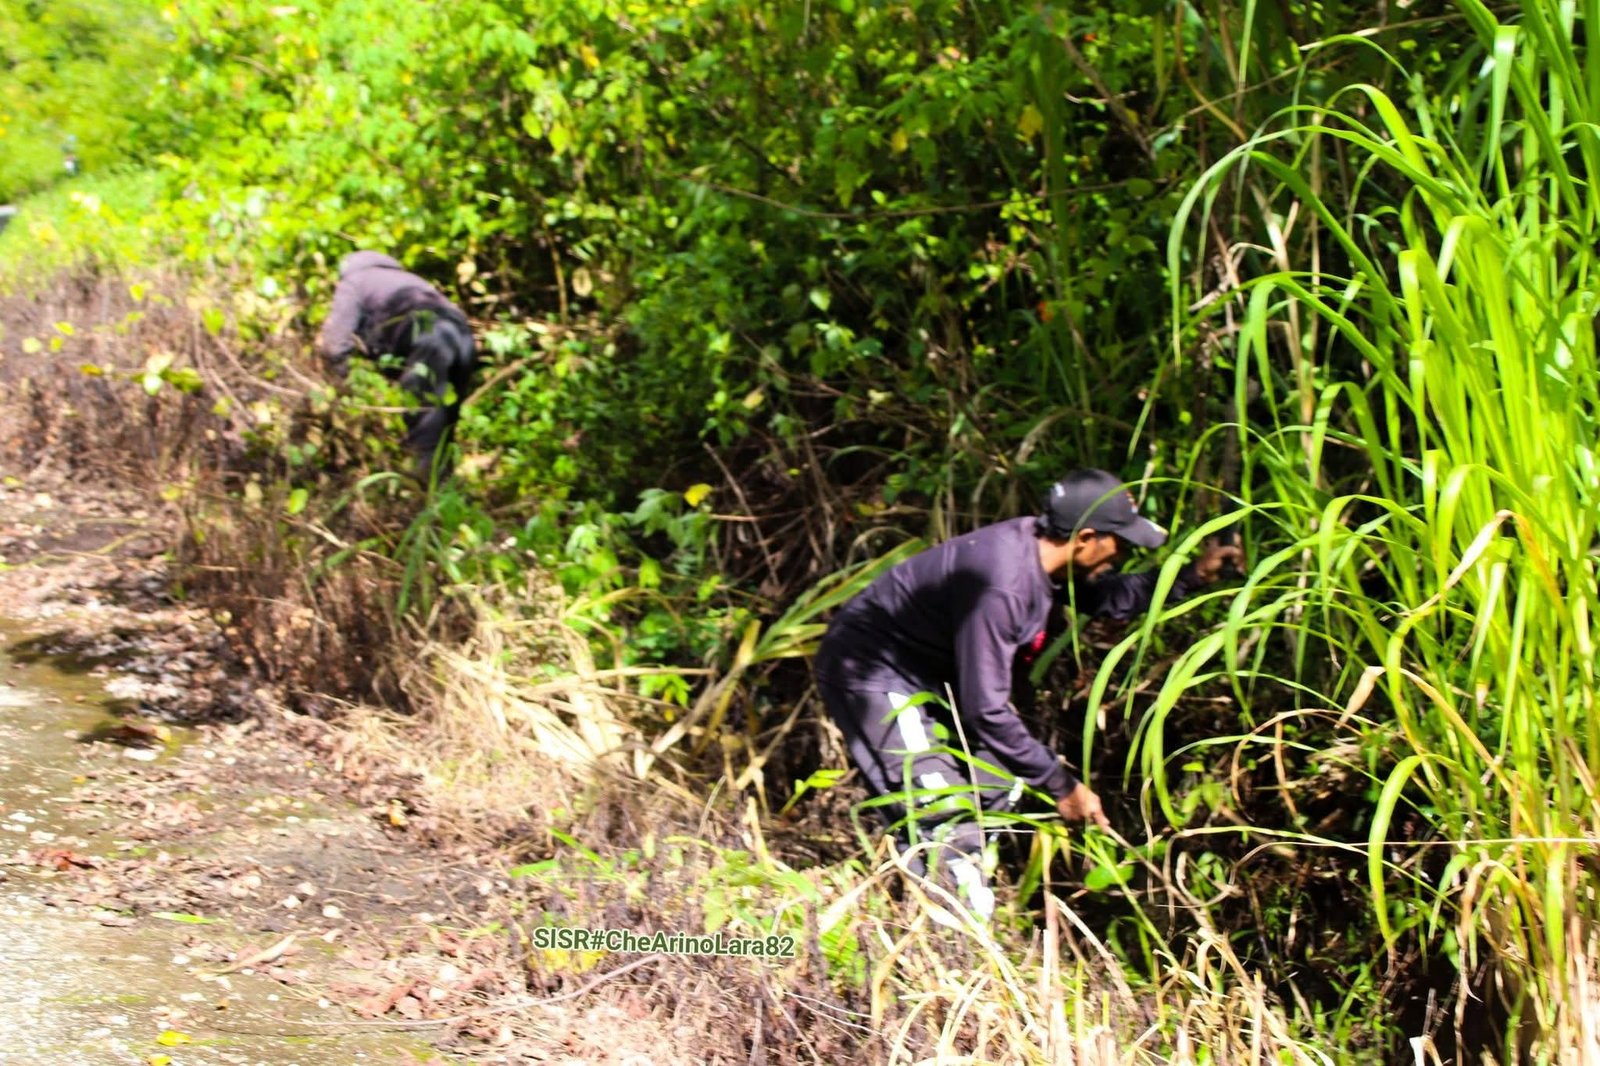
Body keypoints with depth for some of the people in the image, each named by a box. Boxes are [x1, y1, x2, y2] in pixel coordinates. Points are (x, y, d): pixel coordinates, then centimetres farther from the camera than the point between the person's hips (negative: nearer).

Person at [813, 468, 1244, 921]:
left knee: (1000, 784, 15)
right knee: (943, 816, -17)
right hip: (872, 674, -10)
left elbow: (1106, 597, 14)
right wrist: (1061, 785, -22)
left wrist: (1189, 577, 3)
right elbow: (987, 711, -30)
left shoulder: (1039, 546, -7)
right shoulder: (999, 586, -34)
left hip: (930, 674, 10)